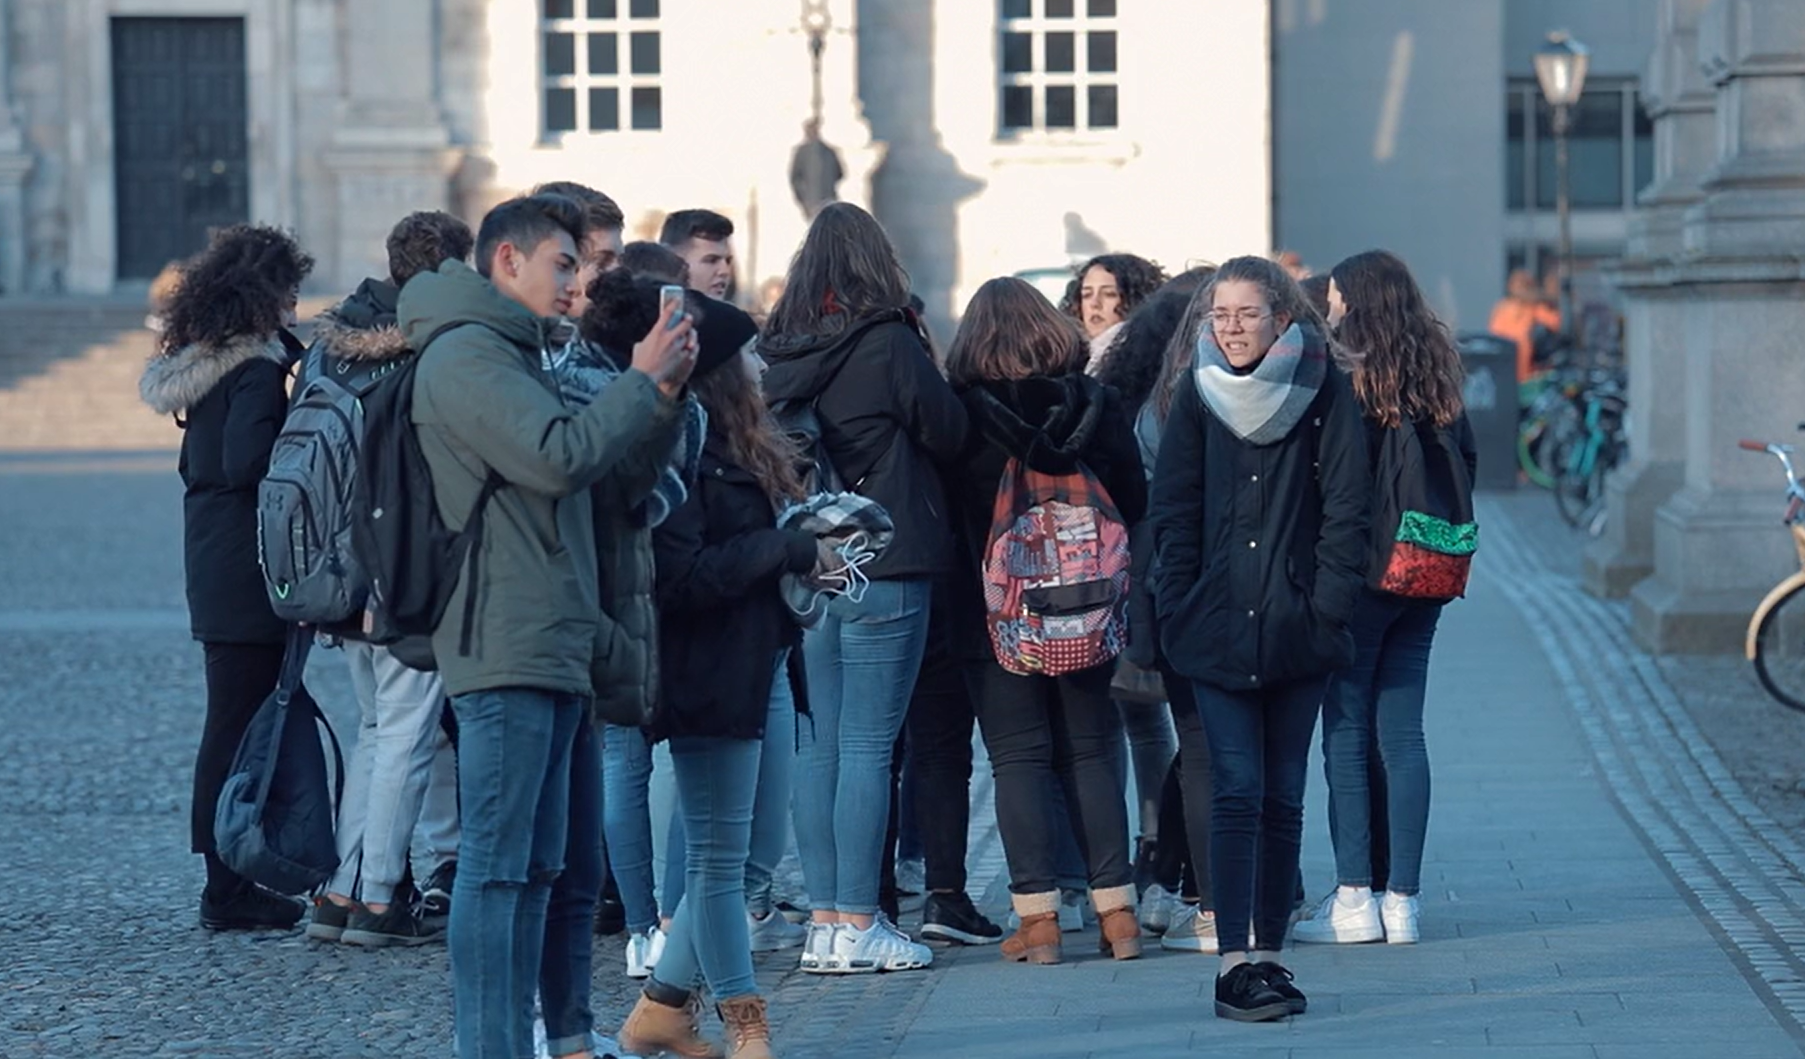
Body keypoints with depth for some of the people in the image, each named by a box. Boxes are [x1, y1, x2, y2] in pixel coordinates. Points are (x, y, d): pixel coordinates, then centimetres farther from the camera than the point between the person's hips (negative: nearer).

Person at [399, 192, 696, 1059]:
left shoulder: (517, 355, 24)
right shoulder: (464, 354, -9)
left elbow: (601, 469, 23)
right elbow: (558, 459, -20)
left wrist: (657, 393, 9)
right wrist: (645, 383, -8)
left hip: (552, 650, 10)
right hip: (505, 650, -10)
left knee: (536, 869, 11)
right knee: (495, 867, -10)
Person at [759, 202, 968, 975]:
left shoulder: (779, 350, 3)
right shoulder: (887, 342, -11)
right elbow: (951, 434, -2)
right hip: (884, 567, -5)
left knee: (818, 744, 9)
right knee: (868, 746, -3)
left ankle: (823, 919, 11)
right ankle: (856, 925, -3)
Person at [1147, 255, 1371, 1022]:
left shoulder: (1323, 392, 0)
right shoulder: (1198, 396, 5)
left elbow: (1346, 511, -1)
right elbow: (1173, 514, 6)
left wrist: (1325, 609, -9)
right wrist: (1178, 613, -2)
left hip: (1295, 632, 0)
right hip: (1217, 631, 0)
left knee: (1282, 799, 6)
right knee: (1237, 792, -8)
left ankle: (1268, 955, 13)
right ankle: (1234, 964, -12)